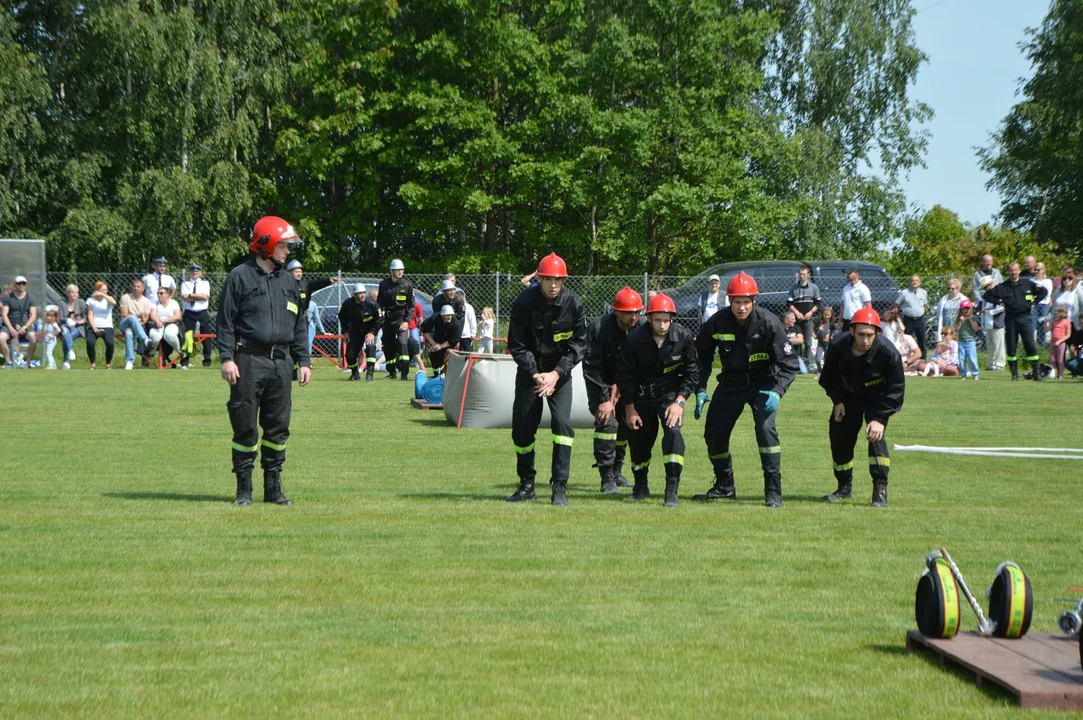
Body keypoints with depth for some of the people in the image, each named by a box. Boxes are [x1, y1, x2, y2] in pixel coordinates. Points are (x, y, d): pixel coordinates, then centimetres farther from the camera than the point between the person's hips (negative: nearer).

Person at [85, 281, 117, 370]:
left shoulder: (108, 299, 11)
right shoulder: (91, 300, 9)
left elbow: (114, 302, -15)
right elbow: (90, 315, 1)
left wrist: (103, 295, -16)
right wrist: (94, 328, -11)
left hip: (107, 327, 0)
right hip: (94, 327, 0)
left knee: (110, 343, -28)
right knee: (90, 342, -30)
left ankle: (108, 364, -5)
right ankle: (93, 363, -9)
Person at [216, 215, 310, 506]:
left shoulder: (288, 281, 16)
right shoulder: (240, 277, -1)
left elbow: (299, 325, 20)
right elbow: (225, 321, -3)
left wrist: (304, 361, 13)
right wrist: (227, 358, -12)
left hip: (281, 362, 5)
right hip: (248, 361, -5)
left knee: (278, 427, 6)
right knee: (245, 426, -2)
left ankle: (273, 488, 14)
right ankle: (244, 489, 7)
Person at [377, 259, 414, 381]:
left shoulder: (407, 285, -4)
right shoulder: (384, 284, 2)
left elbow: (411, 305, -1)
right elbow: (379, 301, 11)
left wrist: (407, 321, -10)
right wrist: (380, 311, -10)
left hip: (401, 317, -3)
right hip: (388, 319, 3)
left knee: (403, 342, -19)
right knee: (388, 346, 8)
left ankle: (404, 373, -20)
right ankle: (392, 373, 23)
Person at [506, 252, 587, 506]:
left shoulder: (573, 303, -13)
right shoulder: (524, 302, -14)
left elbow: (579, 345, -9)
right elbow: (516, 345, -8)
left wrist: (556, 374, -19)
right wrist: (535, 374, -18)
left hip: (560, 371, -1)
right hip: (529, 370, 1)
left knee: (562, 422, -17)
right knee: (522, 426, 2)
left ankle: (560, 487, -13)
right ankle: (526, 485, 20)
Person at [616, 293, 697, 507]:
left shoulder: (684, 337, -17)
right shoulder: (635, 339, -19)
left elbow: (692, 371, -7)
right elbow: (624, 375, -8)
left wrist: (679, 402, -16)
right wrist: (629, 409, -5)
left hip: (670, 392, -1)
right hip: (641, 394, 1)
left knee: (673, 431, -22)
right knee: (638, 438, 7)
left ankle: (672, 491, -22)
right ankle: (640, 485, 34)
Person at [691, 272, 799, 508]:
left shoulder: (768, 323, -21)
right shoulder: (717, 323, -15)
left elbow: (789, 362, -18)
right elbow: (701, 355, 2)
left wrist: (777, 391, -32)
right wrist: (700, 389, -5)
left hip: (762, 384, -4)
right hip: (730, 383, 4)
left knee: (765, 427, -24)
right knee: (713, 433, 6)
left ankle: (773, 492, -18)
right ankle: (724, 487, 29)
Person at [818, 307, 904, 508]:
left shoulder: (888, 353, -33)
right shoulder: (838, 347, -24)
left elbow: (895, 390, -25)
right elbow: (829, 377, -3)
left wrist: (880, 418, -31)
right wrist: (838, 400, -13)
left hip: (877, 397, -4)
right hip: (848, 395, 4)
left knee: (876, 434, -24)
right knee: (839, 436, 7)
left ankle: (880, 490, -20)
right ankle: (845, 487, 28)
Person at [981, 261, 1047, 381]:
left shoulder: (1028, 283, 5)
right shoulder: (1002, 287, 3)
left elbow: (1043, 291, 13)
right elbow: (986, 296, 8)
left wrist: (1033, 302, 6)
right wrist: (1000, 302, 1)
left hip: (1025, 318, -1)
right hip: (1010, 319, 1)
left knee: (1030, 345, -6)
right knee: (1011, 347, 2)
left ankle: (1037, 373, -1)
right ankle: (1014, 374, 10)